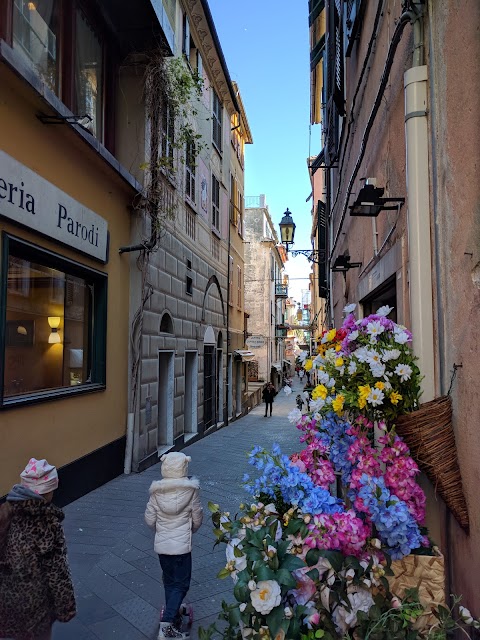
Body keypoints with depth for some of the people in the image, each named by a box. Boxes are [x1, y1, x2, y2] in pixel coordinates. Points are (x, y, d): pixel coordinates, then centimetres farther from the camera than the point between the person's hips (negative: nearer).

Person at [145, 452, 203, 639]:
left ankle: (173, 611, 37)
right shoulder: (190, 490, -13)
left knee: (169, 581, 21)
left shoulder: (156, 491, -6)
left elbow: (150, 520, -1)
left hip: (161, 544, 4)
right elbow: (197, 518, -4)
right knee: (181, 584, 6)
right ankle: (167, 624, -4)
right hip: (182, 544, -4)